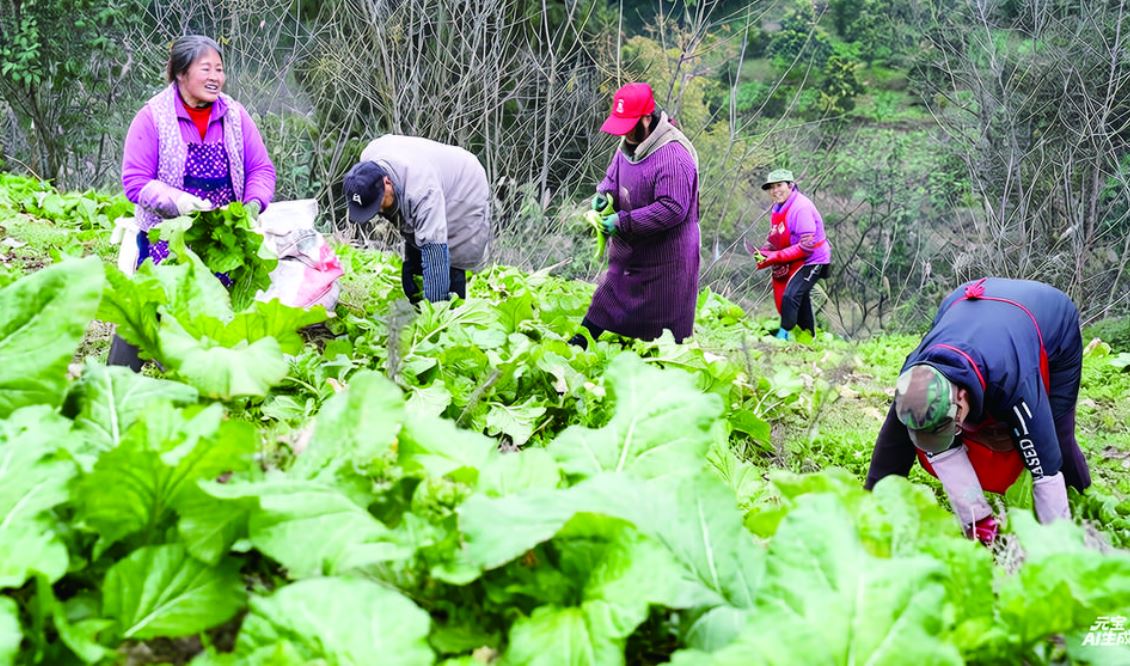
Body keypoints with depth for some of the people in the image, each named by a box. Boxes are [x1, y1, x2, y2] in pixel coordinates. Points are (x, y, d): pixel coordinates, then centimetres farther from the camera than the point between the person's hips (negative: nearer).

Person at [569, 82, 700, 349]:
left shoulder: (673, 157, -25)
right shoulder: (628, 144, 4)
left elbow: (672, 209, -30)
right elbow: (613, 177, 20)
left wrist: (623, 222, -26)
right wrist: (605, 194, -4)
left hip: (664, 264, -9)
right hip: (627, 257, 9)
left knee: (662, 336, 3)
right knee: (602, 308, 16)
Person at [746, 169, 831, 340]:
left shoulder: (801, 207, -23)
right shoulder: (777, 208, 4)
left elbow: (806, 246, -28)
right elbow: (774, 239, 11)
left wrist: (775, 257, -27)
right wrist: (763, 253, -10)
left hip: (812, 260, -9)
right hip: (793, 261, 9)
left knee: (790, 296, -22)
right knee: (800, 301, 18)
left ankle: (783, 335, -13)